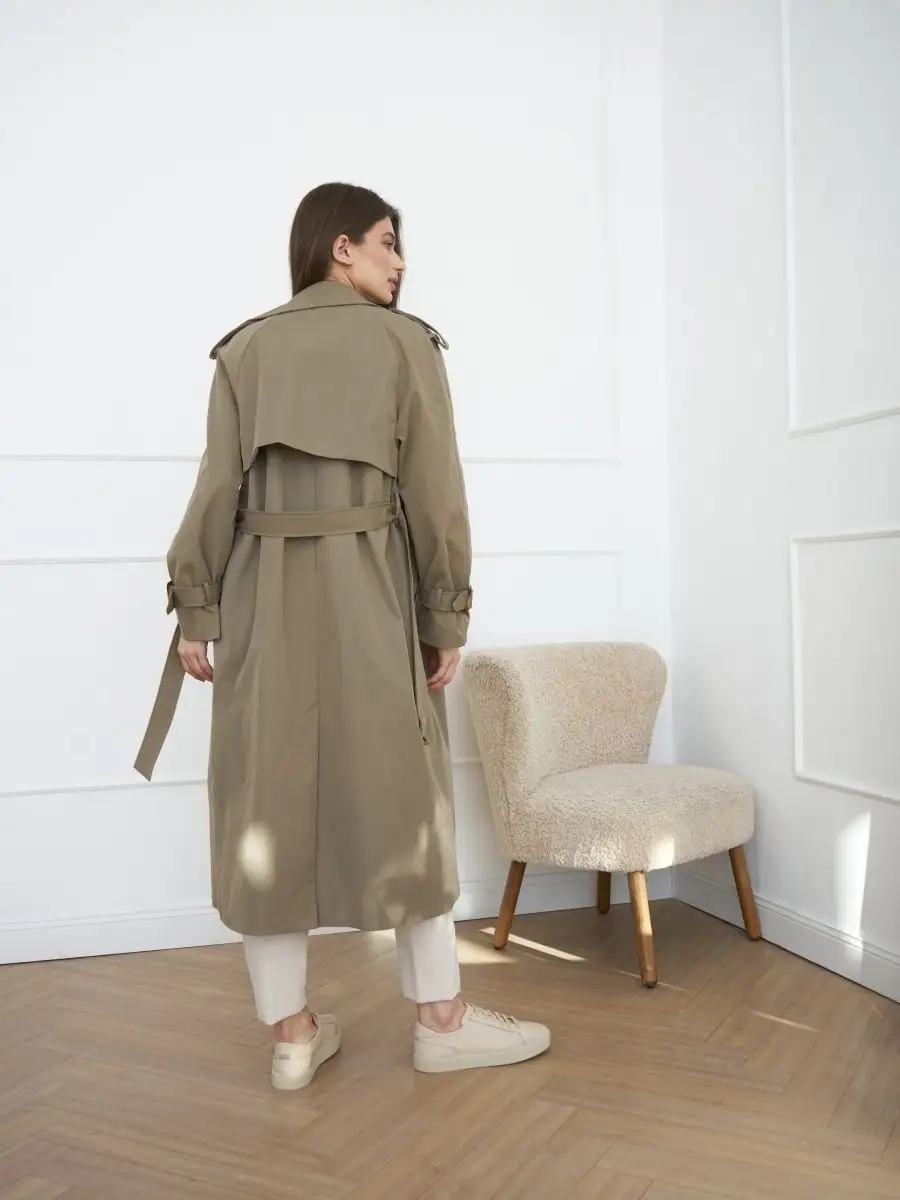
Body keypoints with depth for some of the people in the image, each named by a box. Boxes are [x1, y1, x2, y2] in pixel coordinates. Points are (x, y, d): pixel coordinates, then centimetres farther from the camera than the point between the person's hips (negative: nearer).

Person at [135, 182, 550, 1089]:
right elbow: (433, 491, -3)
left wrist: (194, 609, 4)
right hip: (370, 590, -2)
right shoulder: (405, 341, 3)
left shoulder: (245, 347, 11)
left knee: (270, 795, 7)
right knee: (400, 792, 7)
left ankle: (292, 1033, 16)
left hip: (263, 592, 3)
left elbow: (218, 487, 3)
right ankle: (441, 1019, 18)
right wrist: (446, 616, 0)